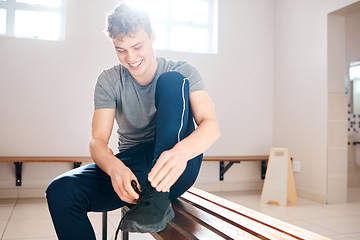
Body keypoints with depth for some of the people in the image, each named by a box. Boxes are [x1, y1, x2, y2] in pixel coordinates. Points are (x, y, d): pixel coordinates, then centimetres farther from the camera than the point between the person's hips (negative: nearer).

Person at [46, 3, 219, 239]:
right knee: (60, 191, -25)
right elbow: (98, 141, -8)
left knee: (172, 82, -23)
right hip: (130, 168, 2)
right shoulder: (109, 81, 2)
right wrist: (114, 167, -33)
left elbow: (211, 125, -17)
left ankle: (158, 198, -33)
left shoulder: (183, 72, -3)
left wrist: (181, 151, -41)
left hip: (176, 168, -1)